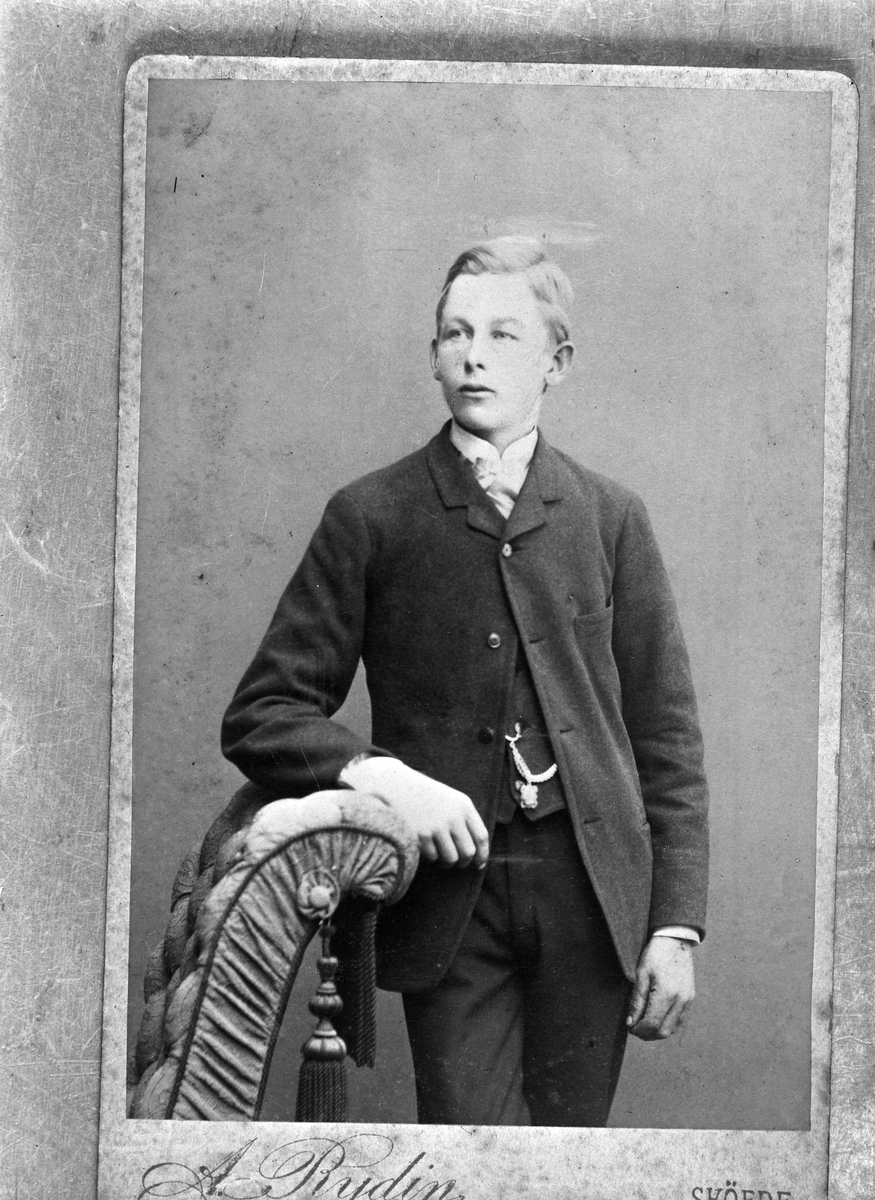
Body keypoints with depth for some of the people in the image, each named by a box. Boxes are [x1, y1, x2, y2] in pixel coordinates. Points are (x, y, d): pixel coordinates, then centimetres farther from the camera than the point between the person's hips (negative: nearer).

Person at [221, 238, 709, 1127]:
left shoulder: (610, 518, 8)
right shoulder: (371, 518, 3)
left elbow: (667, 738, 9)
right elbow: (260, 715, 3)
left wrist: (677, 922, 2)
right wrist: (380, 776, -15)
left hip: (590, 889, 2)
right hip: (447, 892, -1)